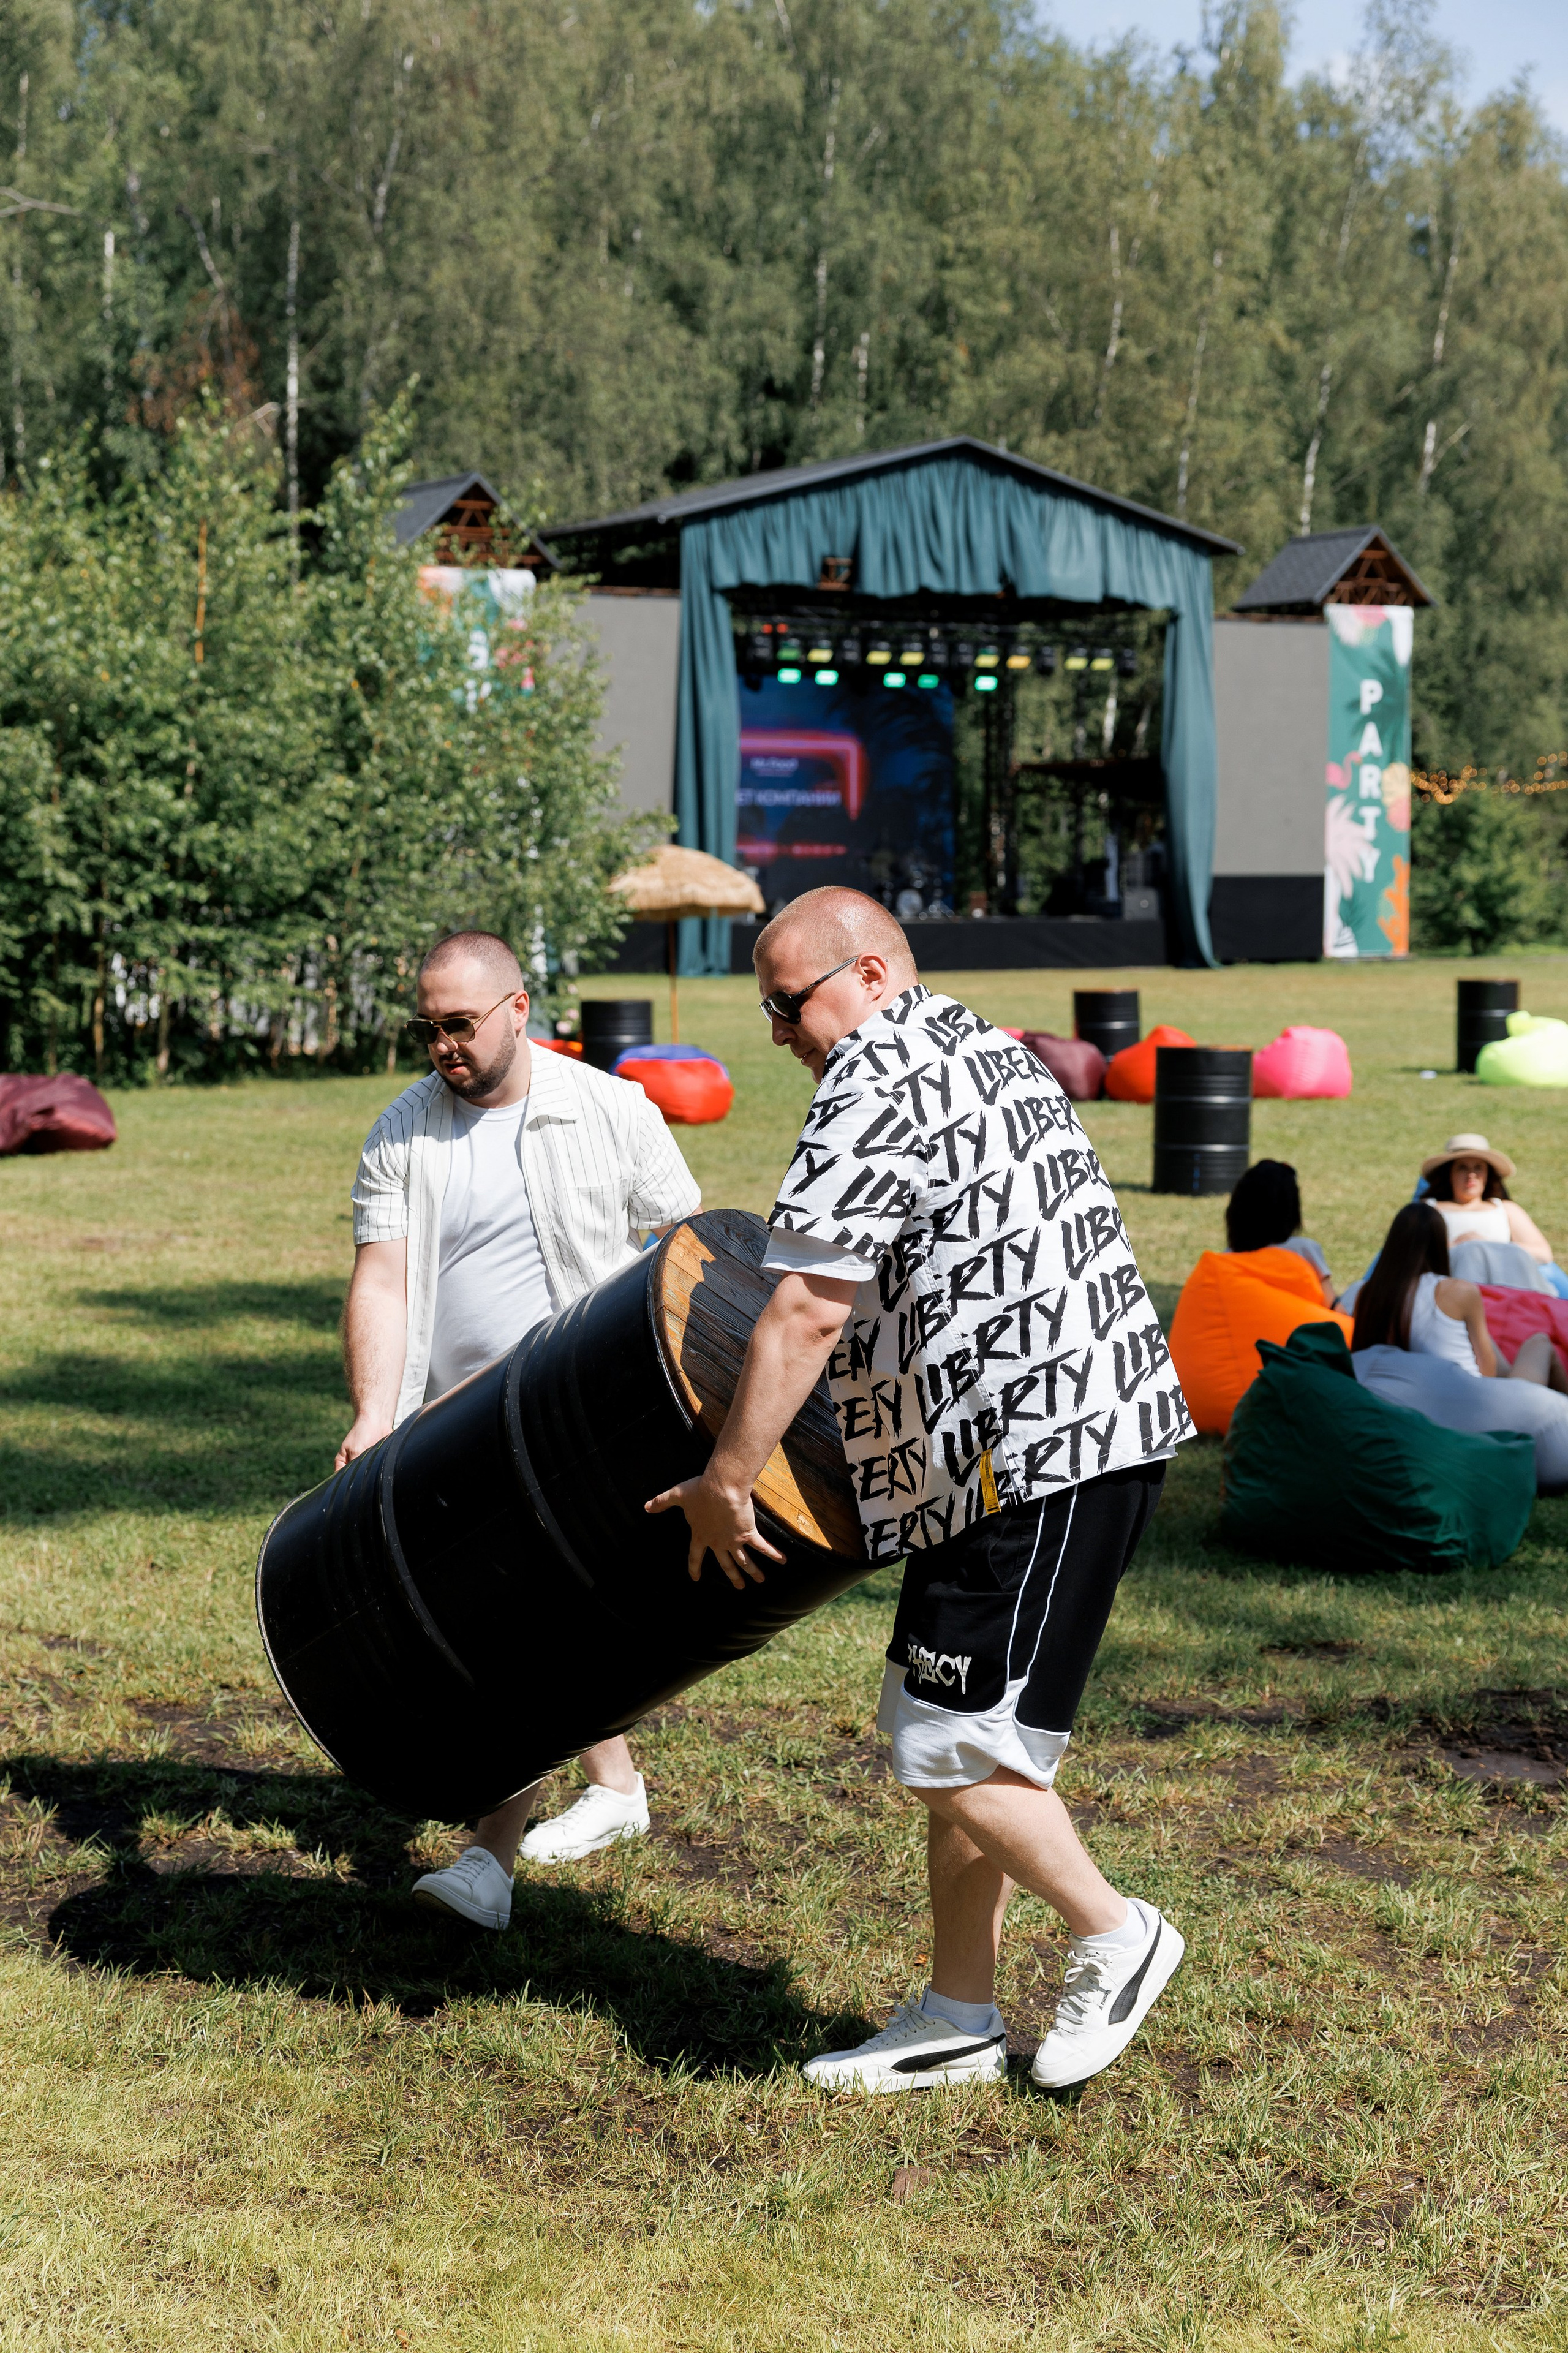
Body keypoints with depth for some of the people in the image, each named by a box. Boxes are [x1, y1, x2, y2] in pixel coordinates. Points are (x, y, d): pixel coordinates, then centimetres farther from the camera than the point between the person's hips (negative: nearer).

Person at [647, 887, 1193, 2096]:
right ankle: (959, 2019, 20)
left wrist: (726, 1483, -7)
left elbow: (806, 1317, -16)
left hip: (1037, 1452, -11)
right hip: (1097, 1427, 11)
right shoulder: (988, 1051, 20)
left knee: (952, 1745, -6)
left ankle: (1114, 1934, 12)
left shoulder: (873, 1096, -12)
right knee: (944, 1731, 13)